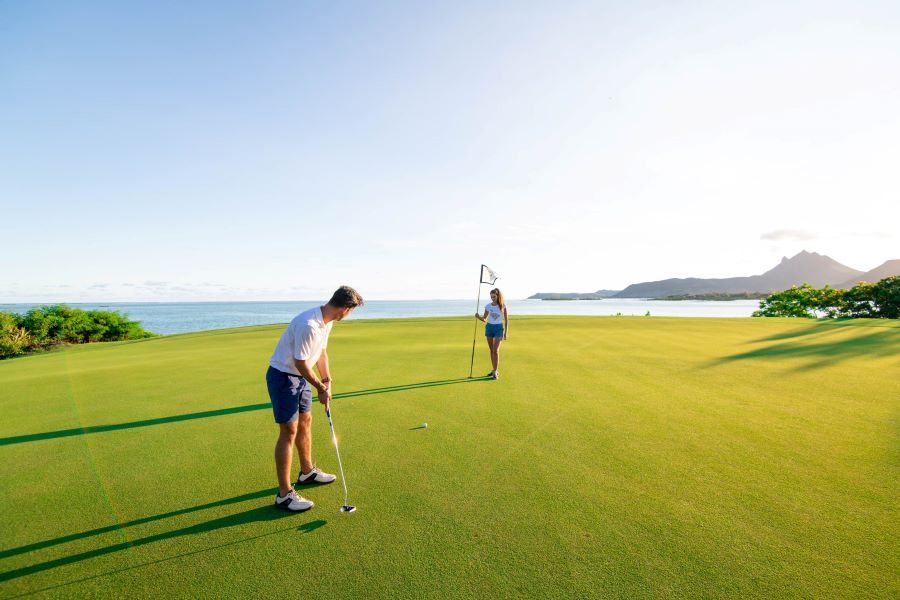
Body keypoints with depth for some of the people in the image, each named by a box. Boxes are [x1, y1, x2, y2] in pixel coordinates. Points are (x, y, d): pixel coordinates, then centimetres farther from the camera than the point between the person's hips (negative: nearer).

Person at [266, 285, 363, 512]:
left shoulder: (327, 321, -1)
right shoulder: (308, 325, -32)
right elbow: (300, 362, -24)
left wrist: (327, 379, 4)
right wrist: (321, 388, -12)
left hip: (300, 376, 10)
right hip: (283, 376, -9)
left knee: (305, 422, 19)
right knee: (289, 432, -5)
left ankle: (307, 472, 37)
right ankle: (284, 494, 6)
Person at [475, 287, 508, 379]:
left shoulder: (502, 306, -6)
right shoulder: (488, 306, 1)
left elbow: (506, 319, -1)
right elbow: (485, 319, 6)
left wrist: (505, 332, -4)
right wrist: (479, 316, -15)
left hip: (499, 328, -4)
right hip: (489, 327, 4)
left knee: (496, 350, -11)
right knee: (492, 350, 9)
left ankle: (495, 372, -7)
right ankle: (495, 370, 21)